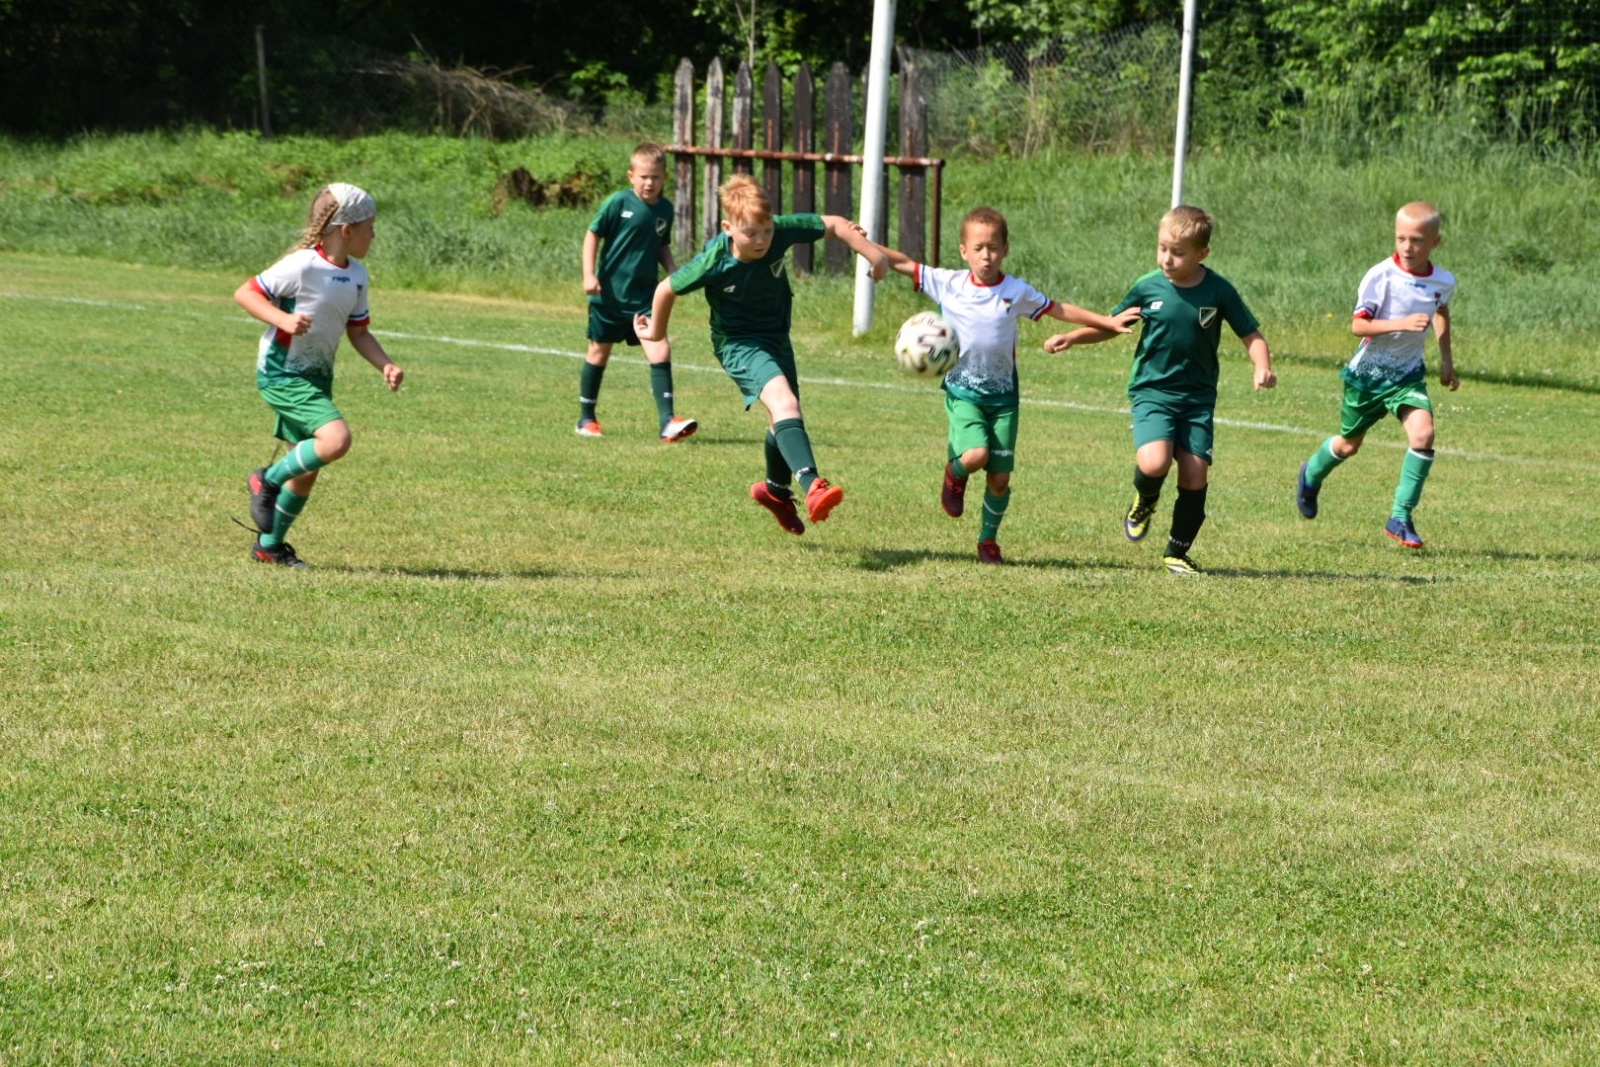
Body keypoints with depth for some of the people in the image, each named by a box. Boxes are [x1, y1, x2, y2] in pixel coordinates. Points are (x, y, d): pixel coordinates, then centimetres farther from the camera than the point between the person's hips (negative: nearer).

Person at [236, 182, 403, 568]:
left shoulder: (356, 276, 7)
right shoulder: (303, 266, -17)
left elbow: (358, 331, 15)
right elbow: (245, 293, -13)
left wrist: (386, 365, 0)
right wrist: (283, 319, -28)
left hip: (317, 377, 9)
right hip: (282, 374, -9)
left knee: (307, 469, 11)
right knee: (336, 439, -26)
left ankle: (270, 545, 25)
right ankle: (268, 481, -6)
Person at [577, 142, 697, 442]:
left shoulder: (665, 209, 3)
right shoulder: (618, 202, -10)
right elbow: (593, 235, -5)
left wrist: (672, 269, 1)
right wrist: (589, 274, -13)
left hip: (645, 296, 3)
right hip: (610, 293, -3)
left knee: (660, 350, -12)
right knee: (599, 352, 10)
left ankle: (668, 421, -14)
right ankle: (586, 419, 24)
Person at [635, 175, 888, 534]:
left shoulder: (782, 231, -23)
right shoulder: (714, 262, -29)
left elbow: (833, 224, -10)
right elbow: (668, 289, -13)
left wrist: (873, 254, -17)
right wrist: (656, 332, 3)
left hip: (776, 337, 6)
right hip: (738, 343, -6)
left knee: (785, 419, 21)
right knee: (783, 402, -30)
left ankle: (777, 491, 48)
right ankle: (812, 487, -44)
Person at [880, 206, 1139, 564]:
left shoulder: (1017, 292, -1)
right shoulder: (948, 284, -5)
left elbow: (1059, 310, 9)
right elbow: (904, 264, 0)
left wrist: (1109, 322, 8)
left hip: (1003, 394, 2)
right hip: (963, 390, -2)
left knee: (1000, 476, 1)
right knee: (975, 456, -26)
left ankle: (988, 540, 24)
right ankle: (954, 473, 12)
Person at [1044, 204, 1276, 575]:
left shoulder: (1219, 292, -6)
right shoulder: (1148, 287, -4)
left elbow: (1252, 335, 3)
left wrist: (1262, 367, -16)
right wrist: (1072, 338, -2)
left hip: (1199, 396, 1)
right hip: (1152, 391, -1)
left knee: (1195, 476, -5)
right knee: (1154, 462, -23)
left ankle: (1177, 553, 16)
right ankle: (1143, 503, 13)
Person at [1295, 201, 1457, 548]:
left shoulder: (1443, 281, -7)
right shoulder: (1381, 277, -21)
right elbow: (1358, 325, -24)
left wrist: (1446, 360, 18)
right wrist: (1402, 324, -37)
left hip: (1407, 374, 3)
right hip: (1368, 373, -3)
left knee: (1423, 433, -21)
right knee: (1349, 444, 15)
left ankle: (1401, 517, -11)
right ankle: (1311, 476, 50)